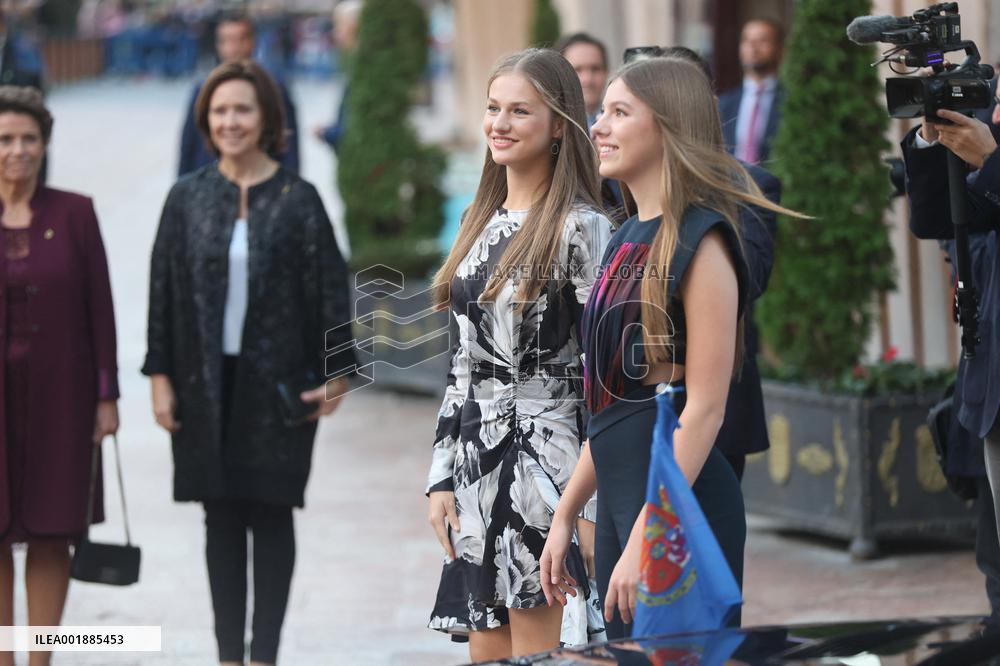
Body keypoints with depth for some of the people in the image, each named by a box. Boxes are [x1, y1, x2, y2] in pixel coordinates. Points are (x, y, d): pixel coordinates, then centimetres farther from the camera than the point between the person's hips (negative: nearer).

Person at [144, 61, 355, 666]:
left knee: (271, 515, 2)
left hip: (277, 384, -2)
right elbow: (164, 288, 6)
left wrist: (337, 372, -7)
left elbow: (330, 290, -2)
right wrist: (160, 377, 2)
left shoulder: (297, 200, -2)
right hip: (206, 384, 2)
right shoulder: (188, 198, 5)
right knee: (222, 519, 6)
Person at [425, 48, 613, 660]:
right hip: (478, 464, 8)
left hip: (546, 465, -7)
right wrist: (443, 476, 12)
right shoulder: (483, 223, 13)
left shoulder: (581, 229, -10)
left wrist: (594, 507, -16)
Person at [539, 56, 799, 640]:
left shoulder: (700, 241, -11)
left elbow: (705, 406, -17)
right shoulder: (630, 240, 14)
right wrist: (565, 516, 17)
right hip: (619, 498, 9)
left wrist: (646, 538, -21)